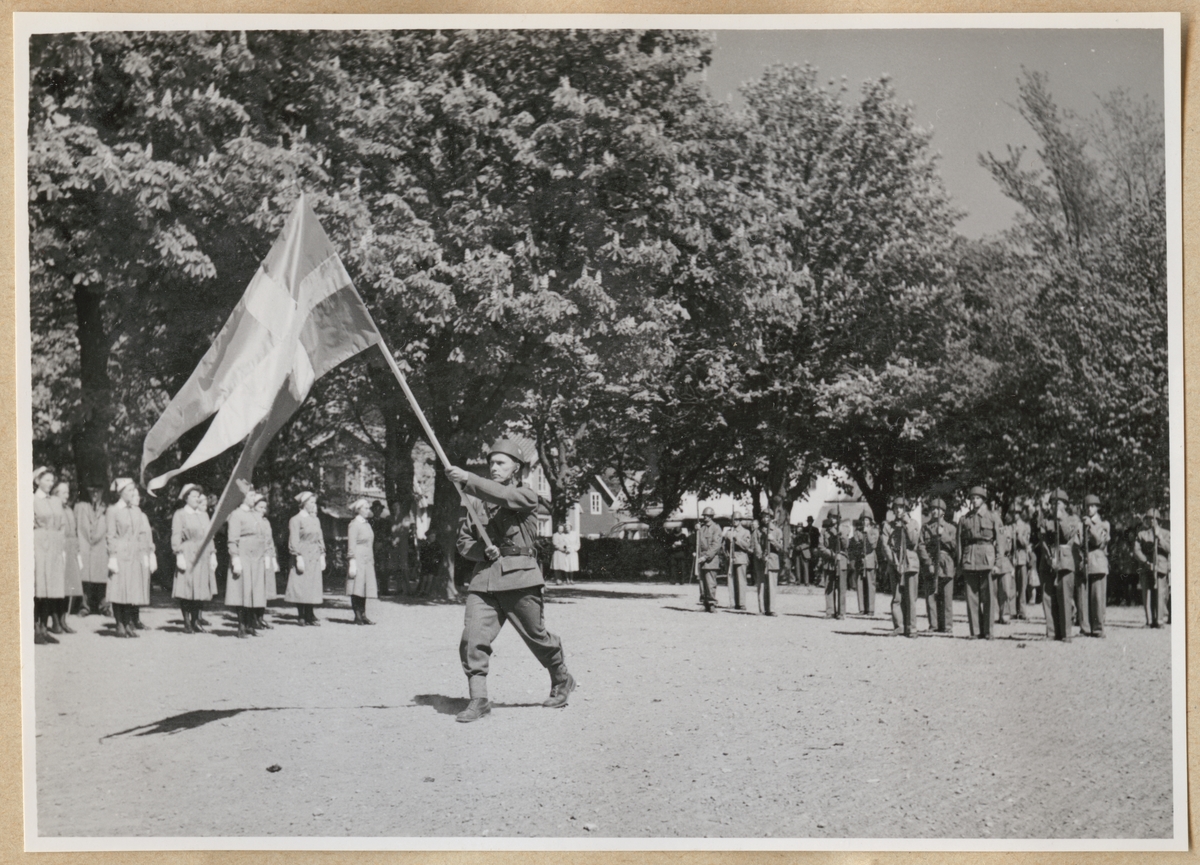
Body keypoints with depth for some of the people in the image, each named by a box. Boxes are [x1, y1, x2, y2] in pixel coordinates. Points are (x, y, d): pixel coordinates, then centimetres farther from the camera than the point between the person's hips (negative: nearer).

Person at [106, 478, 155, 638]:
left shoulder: (137, 511, 14)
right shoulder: (112, 511, -2)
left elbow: (145, 535, 17)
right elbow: (110, 536, -6)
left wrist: (151, 553, 11)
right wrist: (112, 557, -12)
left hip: (136, 555, 5)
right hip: (120, 555, -5)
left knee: (133, 590, 2)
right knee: (119, 590, -4)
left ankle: (129, 623, 6)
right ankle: (120, 625, -1)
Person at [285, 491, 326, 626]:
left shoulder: (315, 520, 16)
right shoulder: (296, 520, -5)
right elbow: (294, 541, -10)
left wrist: (322, 556, 11)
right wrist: (299, 558, -16)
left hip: (315, 559, 7)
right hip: (303, 557, -6)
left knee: (313, 587, 5)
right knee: (301, 586, -5)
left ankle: (309, 615, 9)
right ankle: (301, 616, 1)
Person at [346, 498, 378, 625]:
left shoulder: (367, 524, 15)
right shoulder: (354, 524, -9)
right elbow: (351, 546, -13)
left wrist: (372, 561, 19)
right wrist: (352, 564, -17)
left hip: (367, 561, 8)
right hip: (358, 560, -8)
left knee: (365, 588, 8)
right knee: (356, 589, -4)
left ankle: (363, 615, 11)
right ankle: (357, 616, -1)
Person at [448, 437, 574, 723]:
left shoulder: (526, 496, -1)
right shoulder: (479, 501, 13)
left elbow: (503, 495, -24)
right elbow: (464, 541, 16)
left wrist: (467, 479, -33)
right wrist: (483, 551, -5)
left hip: (519, 578, -4)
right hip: (483, 578, 4)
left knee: (537, 637, 8)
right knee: (472, 638, -12)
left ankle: (562, 681, 33)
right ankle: (478, 699, -6)